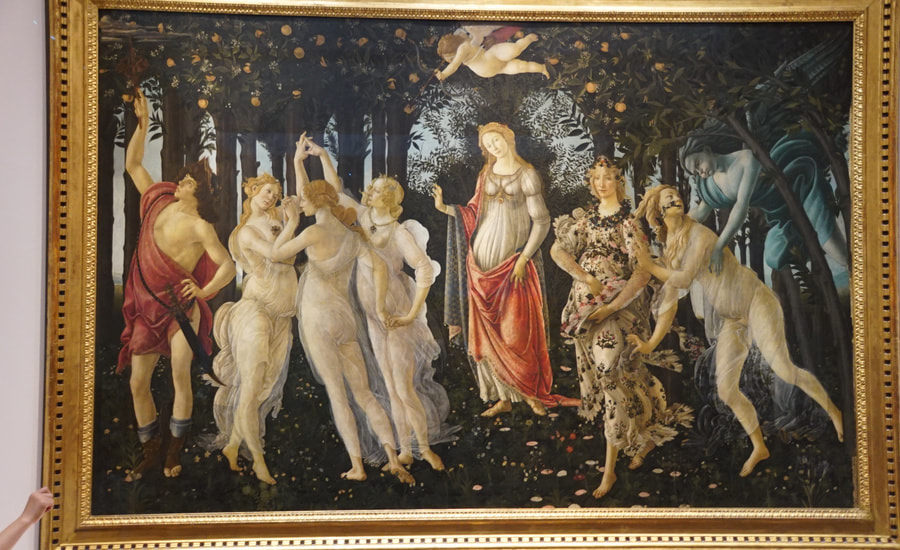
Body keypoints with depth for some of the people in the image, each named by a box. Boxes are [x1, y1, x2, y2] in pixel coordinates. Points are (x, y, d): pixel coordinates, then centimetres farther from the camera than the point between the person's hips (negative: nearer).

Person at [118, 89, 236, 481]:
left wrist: (205, 291, -36)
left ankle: (175, 450, 7)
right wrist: (142, 123, 10)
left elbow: (228, 265, -19)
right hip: (148, 307, 6)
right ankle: (151, 451, 17)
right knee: (138, 382, 4)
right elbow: (132, 165, 16)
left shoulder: (199, 226, -10)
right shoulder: (160, 201, 8)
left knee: (180, 378, -9)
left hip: (180, 306, -6)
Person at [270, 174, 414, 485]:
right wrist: (379, 307, 7)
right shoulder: (351, 234, 12)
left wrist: (292, 222, 8)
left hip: (319, 317, -6)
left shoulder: (315, 232, -9)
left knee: (337, 394, -1)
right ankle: (393, 459, -2)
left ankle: (357, 467, 0)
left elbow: (276, 255, -1)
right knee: (363, 393, 7)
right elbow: (378, 265, 6)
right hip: (345, 317, 6)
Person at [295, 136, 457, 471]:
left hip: (397, 315, -6)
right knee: (392, 389, 11)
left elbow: (425, 270, -25)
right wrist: (320, 155, 6)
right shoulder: (364, 217, 3)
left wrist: (412, 314, -26)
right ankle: (405, 451, 20)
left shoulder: (400, 233, -15)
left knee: (404, 389, -5)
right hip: (375, 316, 6)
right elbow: (335, 191, 13)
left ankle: (425, 447, 14)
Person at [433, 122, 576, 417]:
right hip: (483, 259, 4)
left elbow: (541, 221, -5)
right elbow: (474, 213, 9)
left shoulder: (526, 175, -3)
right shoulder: (486, 174, 11)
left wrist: (524, 258, -11)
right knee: (488, 332, 2)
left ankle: (531, 391, 10)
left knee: (516, 330, -5)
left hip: (513, 260, -4)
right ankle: (504, 397, 9)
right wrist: (445, 208, -4)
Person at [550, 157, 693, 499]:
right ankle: (645, 437, 33)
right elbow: (557, 251, -2)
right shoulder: (585, 219, 9)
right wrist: (588, 279, -16)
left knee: (613, 381, -8)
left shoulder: (628, 223, -7)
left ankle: (609, 468, -2)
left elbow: (643, 272, -15)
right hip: (586, 308, 6)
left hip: (618, 309, -6)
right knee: (603, 379, 12)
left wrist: (611, 307, -21)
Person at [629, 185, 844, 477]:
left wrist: (650, 267, -5)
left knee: (782, 367, -19)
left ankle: (833, 411, 4)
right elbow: (669, 302, 6)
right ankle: (759, 448, 15)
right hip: (732, 320, 6)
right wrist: (651, 343, 2)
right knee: (726, 389, -1)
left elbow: (684, 279, -17)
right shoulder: (669, 253, 7)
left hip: (756, 302, -6)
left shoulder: (700, 235, -11)